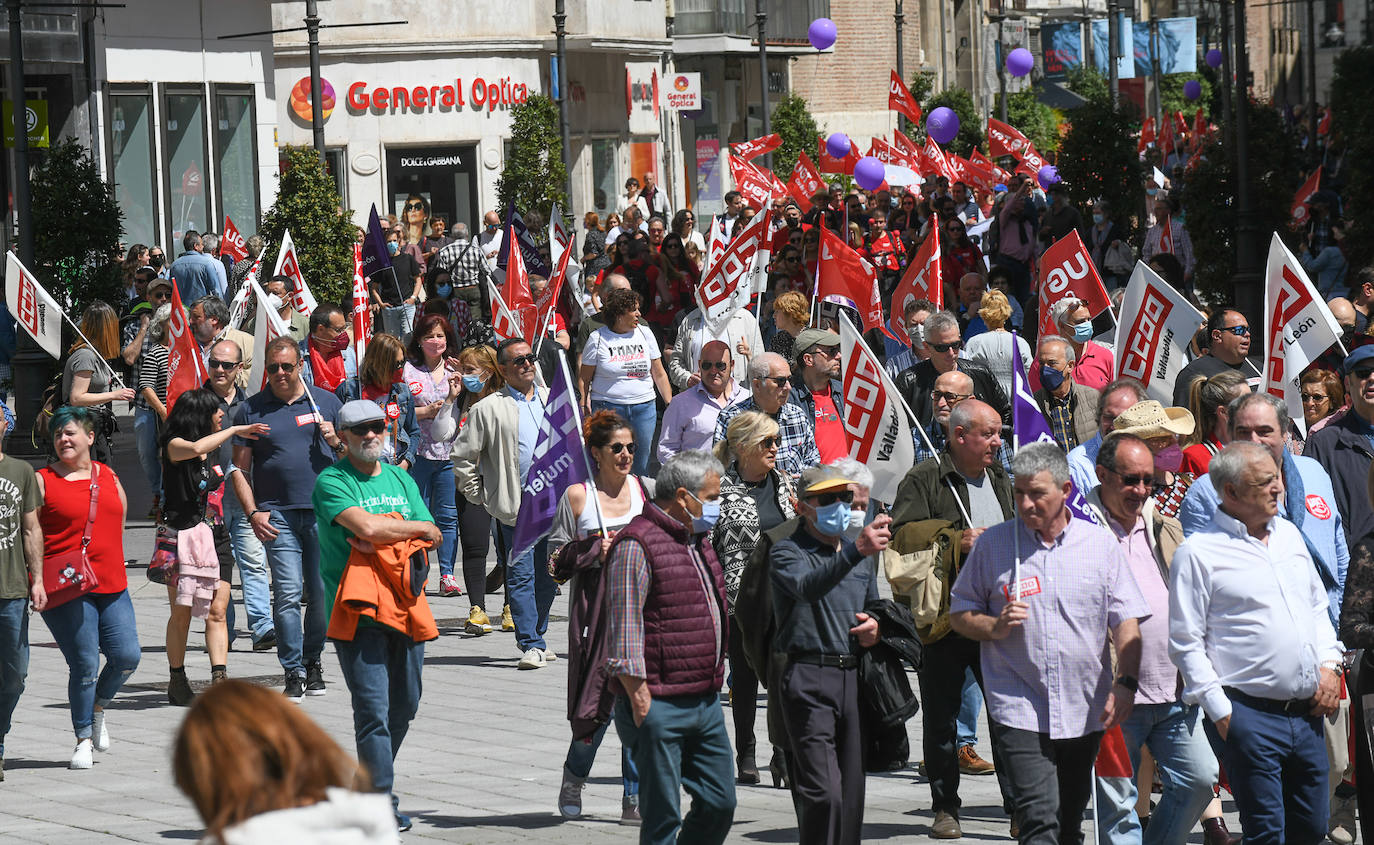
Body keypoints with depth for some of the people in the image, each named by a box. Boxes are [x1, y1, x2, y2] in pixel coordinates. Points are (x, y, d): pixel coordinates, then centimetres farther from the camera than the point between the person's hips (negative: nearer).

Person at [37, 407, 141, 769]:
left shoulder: (108, 477, 13)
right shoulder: (43, 481, -1)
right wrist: (36, 584, -10)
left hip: (111, 587, 5)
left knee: (127, 656, -2)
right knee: (85, 664, -6)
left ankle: (97, 709, 26)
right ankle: (83, 739, 9)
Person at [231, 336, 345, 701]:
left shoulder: (325, 401, 11)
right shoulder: (251, 409, 8)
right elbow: (240, 469, 8)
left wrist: (336, 442, -4)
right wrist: (253, 513, -4)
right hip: (278, 515, -1)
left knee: (322, 592, 2)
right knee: (288, 593, -10)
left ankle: (312, 661, 20)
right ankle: (293, 672, -6)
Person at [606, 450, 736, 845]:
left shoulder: (698, 539, 16)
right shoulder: (636, 545, -13)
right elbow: (624, 632, -17)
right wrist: (640, 701, -19)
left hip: (705, 704, 9)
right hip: (660, 708, -9)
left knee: (719, 804, 10)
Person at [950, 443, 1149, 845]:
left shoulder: (1100, 543, 5)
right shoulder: (993, 544, 2)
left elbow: (1125, 620, 4)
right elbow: (960, 613, 9)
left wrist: (1125, 683, -9)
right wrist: (994, 627, -12)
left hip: (1084, 712, 2)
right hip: (1020, 710, -2)